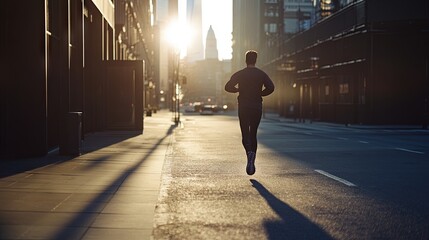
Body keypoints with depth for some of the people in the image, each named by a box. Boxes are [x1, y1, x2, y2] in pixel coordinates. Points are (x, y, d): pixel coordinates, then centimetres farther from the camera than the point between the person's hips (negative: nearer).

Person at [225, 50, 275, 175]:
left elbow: (228, 87, -7)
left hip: (243, 107, -1)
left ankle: (249, 152, -28)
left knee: (245, 135, 3)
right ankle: (252, 161, 7)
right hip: (257, 108, 1)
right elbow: (271, 87, -12)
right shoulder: (261, 74, 2)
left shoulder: (239, 74, 0)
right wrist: (260, 93, 5)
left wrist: (238, 89, 11)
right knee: (253, 134, 12)